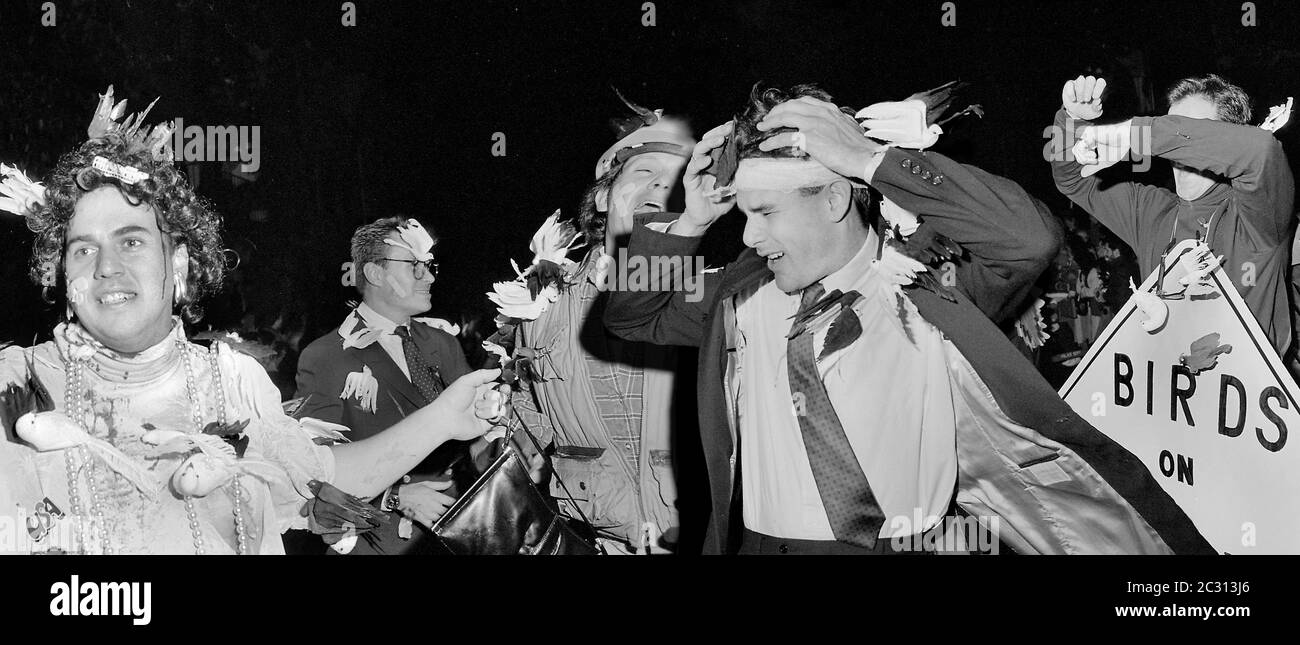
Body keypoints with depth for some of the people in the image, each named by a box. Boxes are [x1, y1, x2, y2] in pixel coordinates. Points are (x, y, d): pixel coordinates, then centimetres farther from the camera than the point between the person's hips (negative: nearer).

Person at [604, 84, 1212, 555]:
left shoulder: (924, 283, -4)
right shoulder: (744, 295, 10)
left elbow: (1032, 237, -20)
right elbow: (632, 315, 22)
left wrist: (871, 159, -18)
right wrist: (689, 222, 4)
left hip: (905, 543, -4)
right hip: (759, 540, 4)